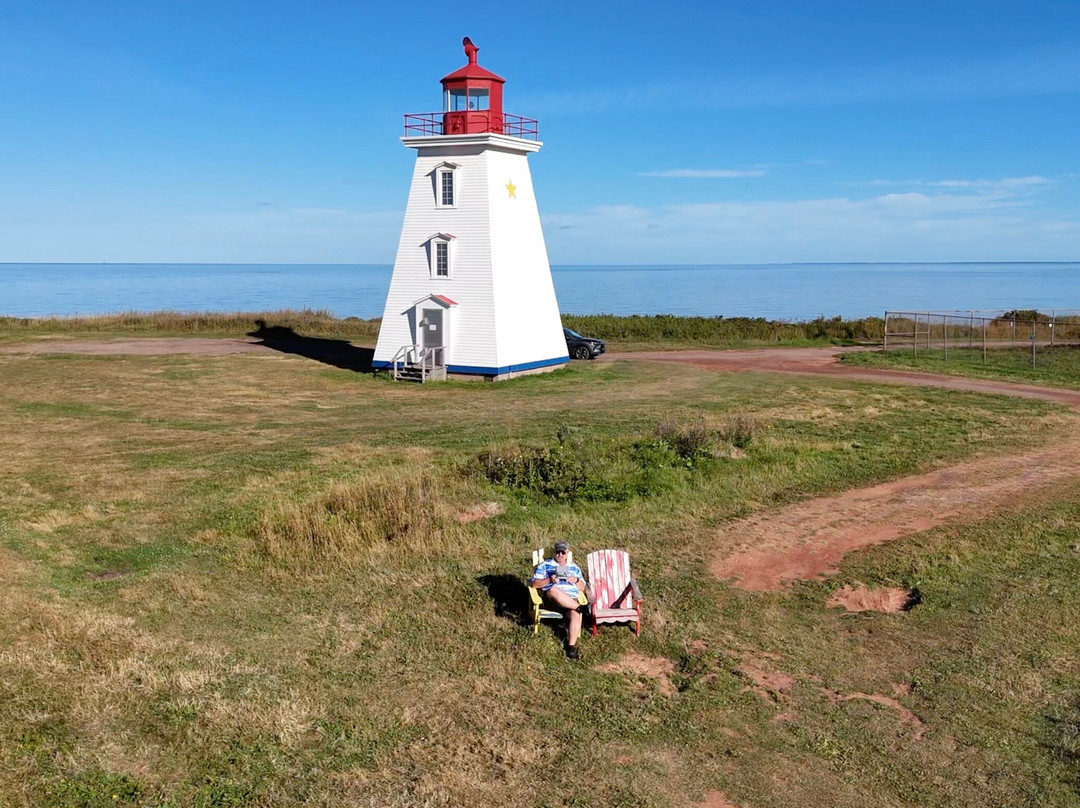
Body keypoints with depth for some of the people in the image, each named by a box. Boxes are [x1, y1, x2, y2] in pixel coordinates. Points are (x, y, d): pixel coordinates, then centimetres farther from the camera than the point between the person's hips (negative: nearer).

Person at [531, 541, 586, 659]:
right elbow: (534, 584, 6)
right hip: (551, 599, -2)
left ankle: (571, 646, -33)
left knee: (575, 613, -35)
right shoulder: (545, 565, 17)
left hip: (572, 599, 2)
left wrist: (576, 580, 0)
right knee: (554, 590, -40)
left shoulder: (574, 568, 26)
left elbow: (582, 588, 21)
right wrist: (549, 580, -10)